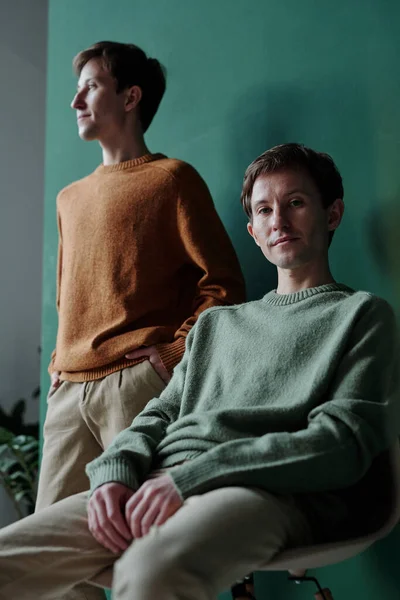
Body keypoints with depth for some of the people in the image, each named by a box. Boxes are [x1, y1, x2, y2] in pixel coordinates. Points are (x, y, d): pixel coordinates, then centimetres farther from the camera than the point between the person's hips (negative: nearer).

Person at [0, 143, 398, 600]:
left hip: (268, 494, -6)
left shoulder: (362, 314, 12)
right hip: (159, 487, 6)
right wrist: (115, 472, -2)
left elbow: (344, 443, -3)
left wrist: (191, 477, -13)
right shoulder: (216, 323, 31)